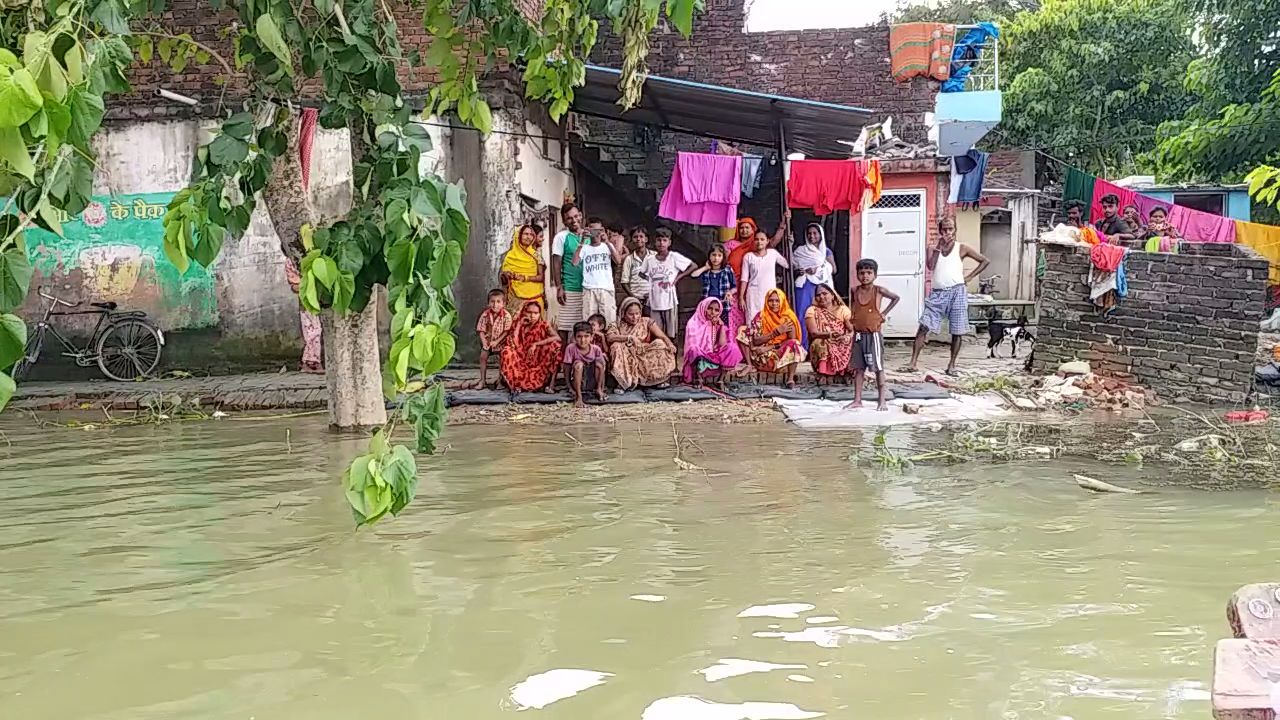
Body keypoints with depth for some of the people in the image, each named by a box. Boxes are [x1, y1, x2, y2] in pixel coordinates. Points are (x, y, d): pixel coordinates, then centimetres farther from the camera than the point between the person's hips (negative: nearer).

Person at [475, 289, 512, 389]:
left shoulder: (506, 316, -16)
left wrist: (496, 341, -20)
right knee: (483, 356, -5)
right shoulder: (485, 314, -8)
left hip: (501, 341, -3)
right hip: (488, 340, 3)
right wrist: (484, 342, -16)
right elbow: (481, 330, -4)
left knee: (502, 358, -10)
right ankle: (483, 380, 5)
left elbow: (506, 331, -16)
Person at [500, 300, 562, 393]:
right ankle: (516, 383, -15)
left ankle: (551, 383, -22)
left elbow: (557, 338, -22)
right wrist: (519, 324, -12)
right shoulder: (518, 324, 2)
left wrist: (535, 344, -24)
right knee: (507, 351, -24)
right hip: (522, 363, 1)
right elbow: (512, 344, -14)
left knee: (554, 345, -24)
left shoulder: (544, 325, -2)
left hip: (540, 364, -1)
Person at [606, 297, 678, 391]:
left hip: (645, 358, 1)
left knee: (660, 344, -21)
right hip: (626, 360, -1)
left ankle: (658, 379, -7)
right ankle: (625, 382, -22)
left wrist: (670, 345, -28)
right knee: (616, 346, -27)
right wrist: (629, 337, -33)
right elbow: (610, 338, -21)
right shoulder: (617, 325, 1)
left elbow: (662, 336, -6)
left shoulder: (646, 322, 4)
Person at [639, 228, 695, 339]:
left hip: (670, 301, -2)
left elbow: (693, 266, 0)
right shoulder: (649, 259, 3)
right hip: (654, 302, 3)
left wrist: (677, 278, -3)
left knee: (671, 334, 2)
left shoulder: (674, 257, -5)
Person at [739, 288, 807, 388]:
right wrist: (776, 331, -20)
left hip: (782, 354, -1)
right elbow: (755, 340, -9)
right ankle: (749, 365, -15)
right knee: (743, 330, -11)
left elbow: (792, 340, -10)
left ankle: (790, 379, -35)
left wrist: (769, 347, -18)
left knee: (794, 344, -30)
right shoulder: (761, 316, -1)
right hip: (762, 356, 1)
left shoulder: (788, 317, -3)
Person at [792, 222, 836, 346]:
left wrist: (818, 269, -11)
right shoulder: (801, 250, 13)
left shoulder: (826, 251, 14)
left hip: (820, 285, 0)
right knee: (802, 315, -9)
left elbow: (833, 270, 3)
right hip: (804, 285, 0)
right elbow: (792, 266, 10)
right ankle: (802, 347, -7)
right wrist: (798, 271, -11)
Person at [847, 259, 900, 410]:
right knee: (858, 368, 7)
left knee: (878, 368, 1)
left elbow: (896, 298, 7)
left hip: (873, 335, -4)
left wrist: (884, 313, 2)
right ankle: (857, 400, 13)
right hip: (859, 335, 4)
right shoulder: (855, 291, 3)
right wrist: (852, 319, 8)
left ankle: (882, 400, 6)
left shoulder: (878, 290, -6)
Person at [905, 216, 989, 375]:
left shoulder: (961, 248, 6)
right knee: (923, 328, -8)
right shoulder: (934, 249, 11)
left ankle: (952, 365, 14)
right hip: (937, 294, 1)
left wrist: (969, 277, 2)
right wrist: (939, 247, -7)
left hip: (956, 292, -1)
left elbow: (985, 261, 10)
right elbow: (930, 266, -7)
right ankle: (913, 363, -7)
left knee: (956, 332, 3)